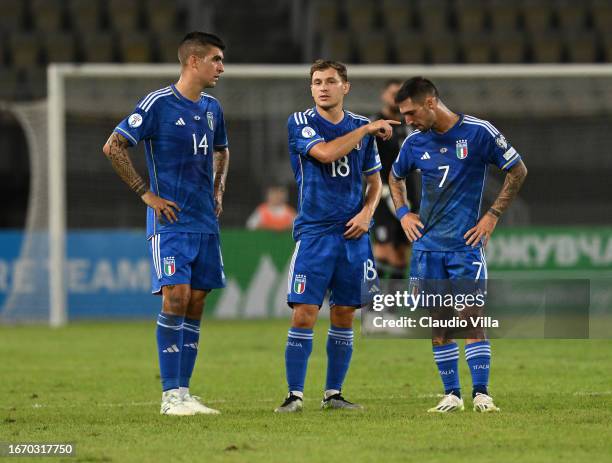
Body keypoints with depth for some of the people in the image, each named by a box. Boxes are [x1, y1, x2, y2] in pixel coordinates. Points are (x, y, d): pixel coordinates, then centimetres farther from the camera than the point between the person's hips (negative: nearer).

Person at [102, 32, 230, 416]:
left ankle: (183, 391, 10)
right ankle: (170, 395, -11)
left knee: (196, 303, 5)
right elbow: (114, 147, -10)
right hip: (170, 221, -7)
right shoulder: (159, 103, -9)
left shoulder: (212, 108, 13)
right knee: (177, 296, -15)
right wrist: (146, 193, -11)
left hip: (206, 222, 7)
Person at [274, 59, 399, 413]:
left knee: (344, 315, 6)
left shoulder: (361, 126, 10)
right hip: (314, 233, -4)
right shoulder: (301, 123, -2)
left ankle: (334, 393, 15)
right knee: (304, 314, -10)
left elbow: (375, 180, 17)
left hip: (353, 234, 4)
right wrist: (367, 129, -14)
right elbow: (325, 153, -21)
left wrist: (366, 213, -1)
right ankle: (295, 395, -6)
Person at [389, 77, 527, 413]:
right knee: (437, 325, 3)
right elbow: (395, 177, 26)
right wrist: (403, 213, 11)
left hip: (466, 244, -4)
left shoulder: (479, 132, -7)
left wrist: (493, 215, -3)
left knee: (472, 319, -11)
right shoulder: (414, 142, 5)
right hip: (427, 246, 4)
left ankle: (481, 393, -8)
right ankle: (451, 395, 10)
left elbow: (518, 171, 1)